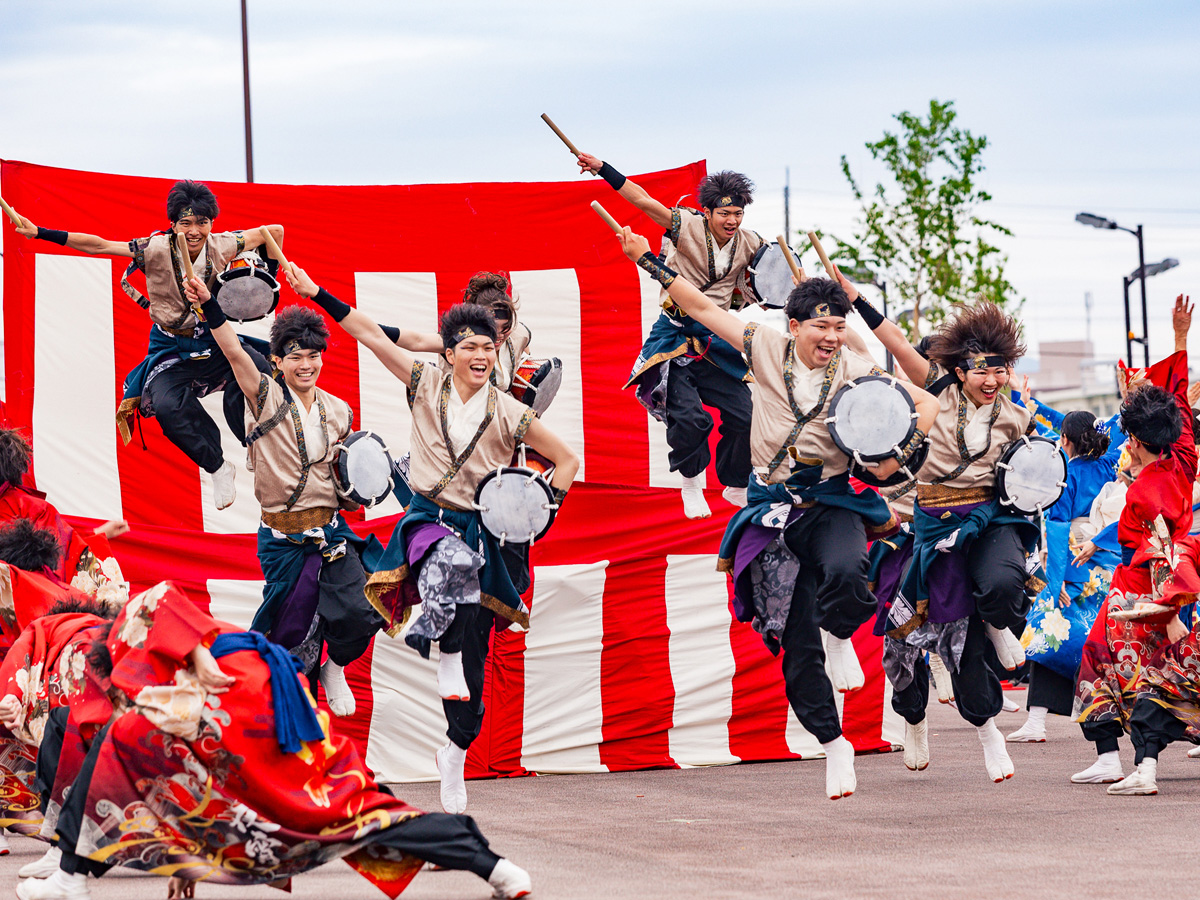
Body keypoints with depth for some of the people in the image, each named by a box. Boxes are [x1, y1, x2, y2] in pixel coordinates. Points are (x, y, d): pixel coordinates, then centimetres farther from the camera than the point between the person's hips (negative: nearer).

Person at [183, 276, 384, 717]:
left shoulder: (338, 412, 8)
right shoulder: (266, 399, -6)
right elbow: (234, 353, -21)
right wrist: (209, 307, -34)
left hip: (330, 531, 3)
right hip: (282, 539, -3)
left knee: (357, 613, -10)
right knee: (290, 621, 3)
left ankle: (335, 668, 22)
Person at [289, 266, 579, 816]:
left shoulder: (510, 414, 0)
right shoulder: (426, 387, 2)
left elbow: (566, 459, 10)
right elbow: (371, 335, -1)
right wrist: (318, 295, -4)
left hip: (480, 532, 1)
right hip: (427, 521, -1)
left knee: (472, 654, -1)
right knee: (453, 561, -41)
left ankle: (455, 754, 12)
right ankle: (445, 668, -31)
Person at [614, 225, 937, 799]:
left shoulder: (854, 372, -4)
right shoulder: (767, 350, -2)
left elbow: (927, 404, 1)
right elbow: (701, 307, 4)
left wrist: (900, 453, -15)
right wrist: (648, 261, 4)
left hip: (831, 503, -1)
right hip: (773, 509, 1)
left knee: (846, 573, -37)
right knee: (796, 644, 0)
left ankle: (839, 637, -2)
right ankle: (833, 744, 17)